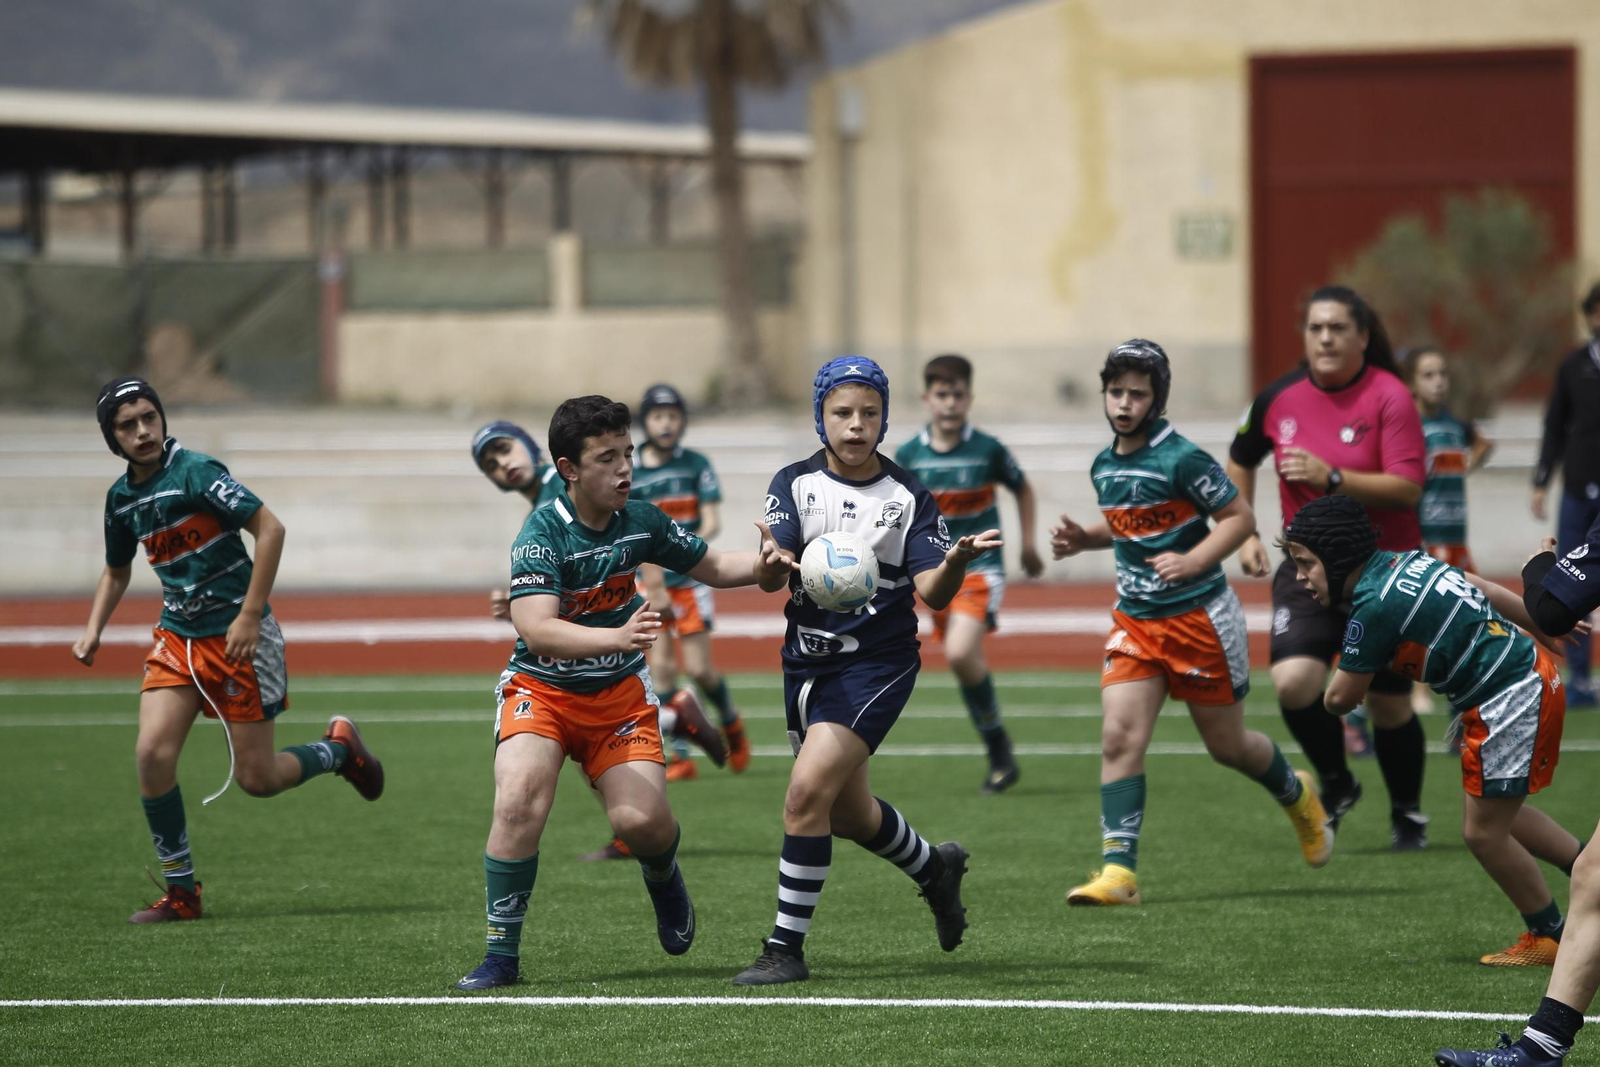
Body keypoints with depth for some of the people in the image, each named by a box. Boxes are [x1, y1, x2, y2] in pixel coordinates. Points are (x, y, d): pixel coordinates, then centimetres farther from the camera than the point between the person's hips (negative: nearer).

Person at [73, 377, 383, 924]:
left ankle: (339, 749, 29)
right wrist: (93, 630, 9)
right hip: (178, 637, 6)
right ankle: (180, 891, -1)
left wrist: (249, 616, -21)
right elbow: (117, 571, 25)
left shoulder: (195, 471, -15)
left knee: (256, 778, -3)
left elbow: (270, 529, -19)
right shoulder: (122, 497, 7)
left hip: (237, 636, -6)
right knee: (152, 752, -13)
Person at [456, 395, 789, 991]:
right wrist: (616, 637, -48)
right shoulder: (542, 534, -21)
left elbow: (708, 566, 13)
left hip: (619, 691, 3)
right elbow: (537, 629, -34)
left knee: (642, 820, -14)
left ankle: (664, 878, 25)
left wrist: (759, 567, -8)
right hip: (541, 689, -3)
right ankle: (502, 954, -11)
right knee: (518, 804, -26)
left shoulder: (641, 523, -5)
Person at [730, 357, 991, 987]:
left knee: (808, 793, -19)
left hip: (877, 663, -5)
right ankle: (935, 868, 48)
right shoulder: (794, 484, 1)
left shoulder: (908, 496, -4)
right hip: (807, 662, 5)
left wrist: (956, 563, -32)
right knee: (848, 813, 18)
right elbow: (769, 578, -11)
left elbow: (932, 593, -11)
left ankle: (786, 948, -11)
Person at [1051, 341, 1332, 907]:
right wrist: (1082, 539, 6)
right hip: (1136, 620, 5)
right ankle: (1119, 870, -15)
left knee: (1228, 745, 8)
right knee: (1119, 737, -13)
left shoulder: (1182, 459, -15)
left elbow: (1240, 517, -10)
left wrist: (1193, 561, -23)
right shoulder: (1105, 466, 7)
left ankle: (1298, 796, 40)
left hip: (1199, 617, -5)